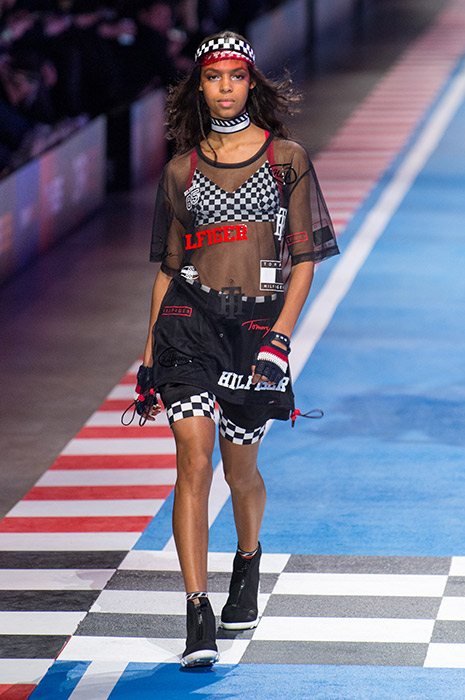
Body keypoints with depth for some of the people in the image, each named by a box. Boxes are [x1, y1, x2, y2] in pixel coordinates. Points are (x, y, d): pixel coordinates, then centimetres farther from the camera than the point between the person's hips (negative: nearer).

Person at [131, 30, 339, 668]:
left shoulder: (286, 158, 4)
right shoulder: (182, 171, 10)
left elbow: (305, 258, 2)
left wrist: (280, 335, -9)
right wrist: (149, 358, 12)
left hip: (258, 320, -1)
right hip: (190, 318, 1)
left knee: (240, 469, 10)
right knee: (194, 462, -12)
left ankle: (248, 565, 43)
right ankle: (199, 620, -13)